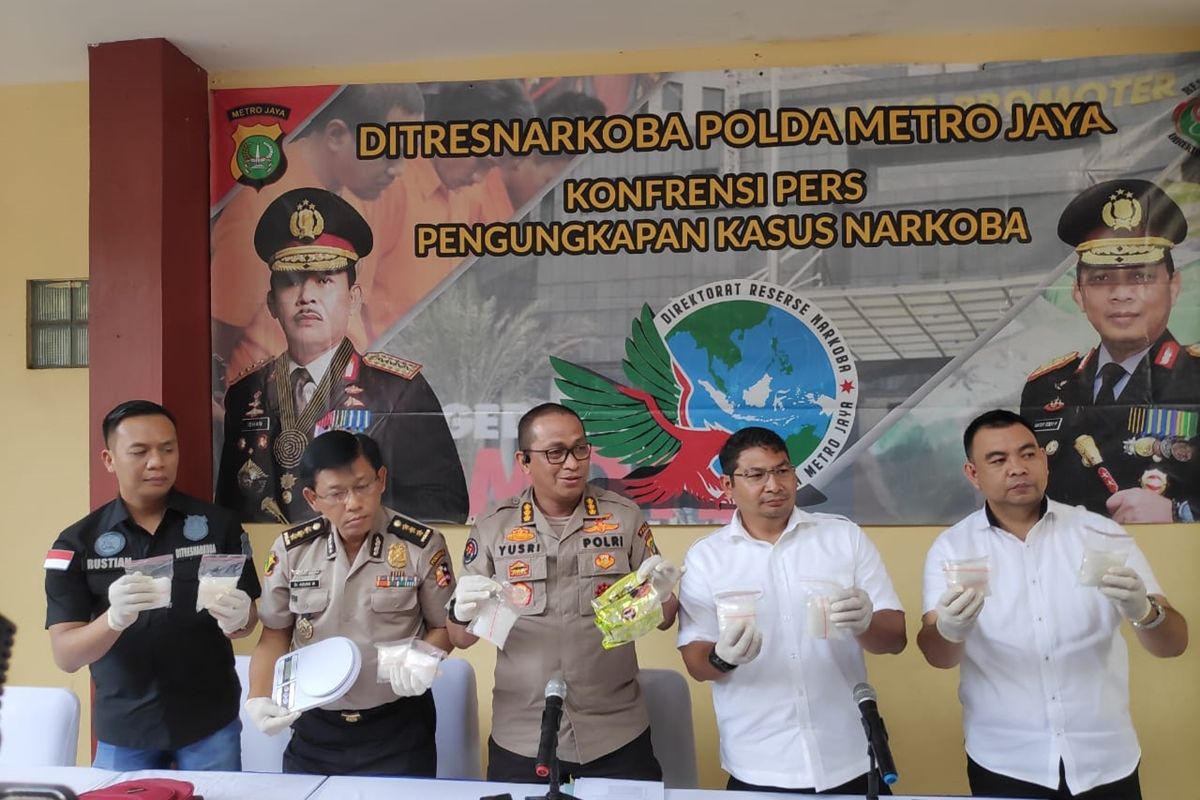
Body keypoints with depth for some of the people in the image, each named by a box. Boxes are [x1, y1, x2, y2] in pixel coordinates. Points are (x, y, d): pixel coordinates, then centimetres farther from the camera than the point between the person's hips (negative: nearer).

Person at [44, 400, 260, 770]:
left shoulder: (218, 524, -6)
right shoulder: (76, 543, -5)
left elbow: (250, 617, 0)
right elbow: (65, 656, -9)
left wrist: (237, 619, -24)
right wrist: (115, 618, -30)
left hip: (210, 721, 0)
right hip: (122, 729, 0)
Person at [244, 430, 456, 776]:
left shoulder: (422, 545, -12)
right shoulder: (291, 549, -5)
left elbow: (443, 626, -2)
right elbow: (275, 634, 6)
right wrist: (259, 698, -8)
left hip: (399, 727, -2)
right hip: (314, 728, 3)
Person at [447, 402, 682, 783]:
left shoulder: (624, 517, -2)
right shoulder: (492, 528, -1)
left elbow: (663, 620, 4)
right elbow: (460, 638, 3)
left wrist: (663, 594, -18)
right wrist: (462, 613, -20)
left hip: (616, 734, 0)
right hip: (521, 739, 0)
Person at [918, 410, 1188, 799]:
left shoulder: (1101, 533, -3)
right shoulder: (951, 547, -5)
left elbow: (1174, 644, -6)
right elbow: (937, 656, -14)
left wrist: (1144, 612, -29)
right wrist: (950, 630, -37)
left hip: (1106, 763, 1)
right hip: (1003, 766, -1)